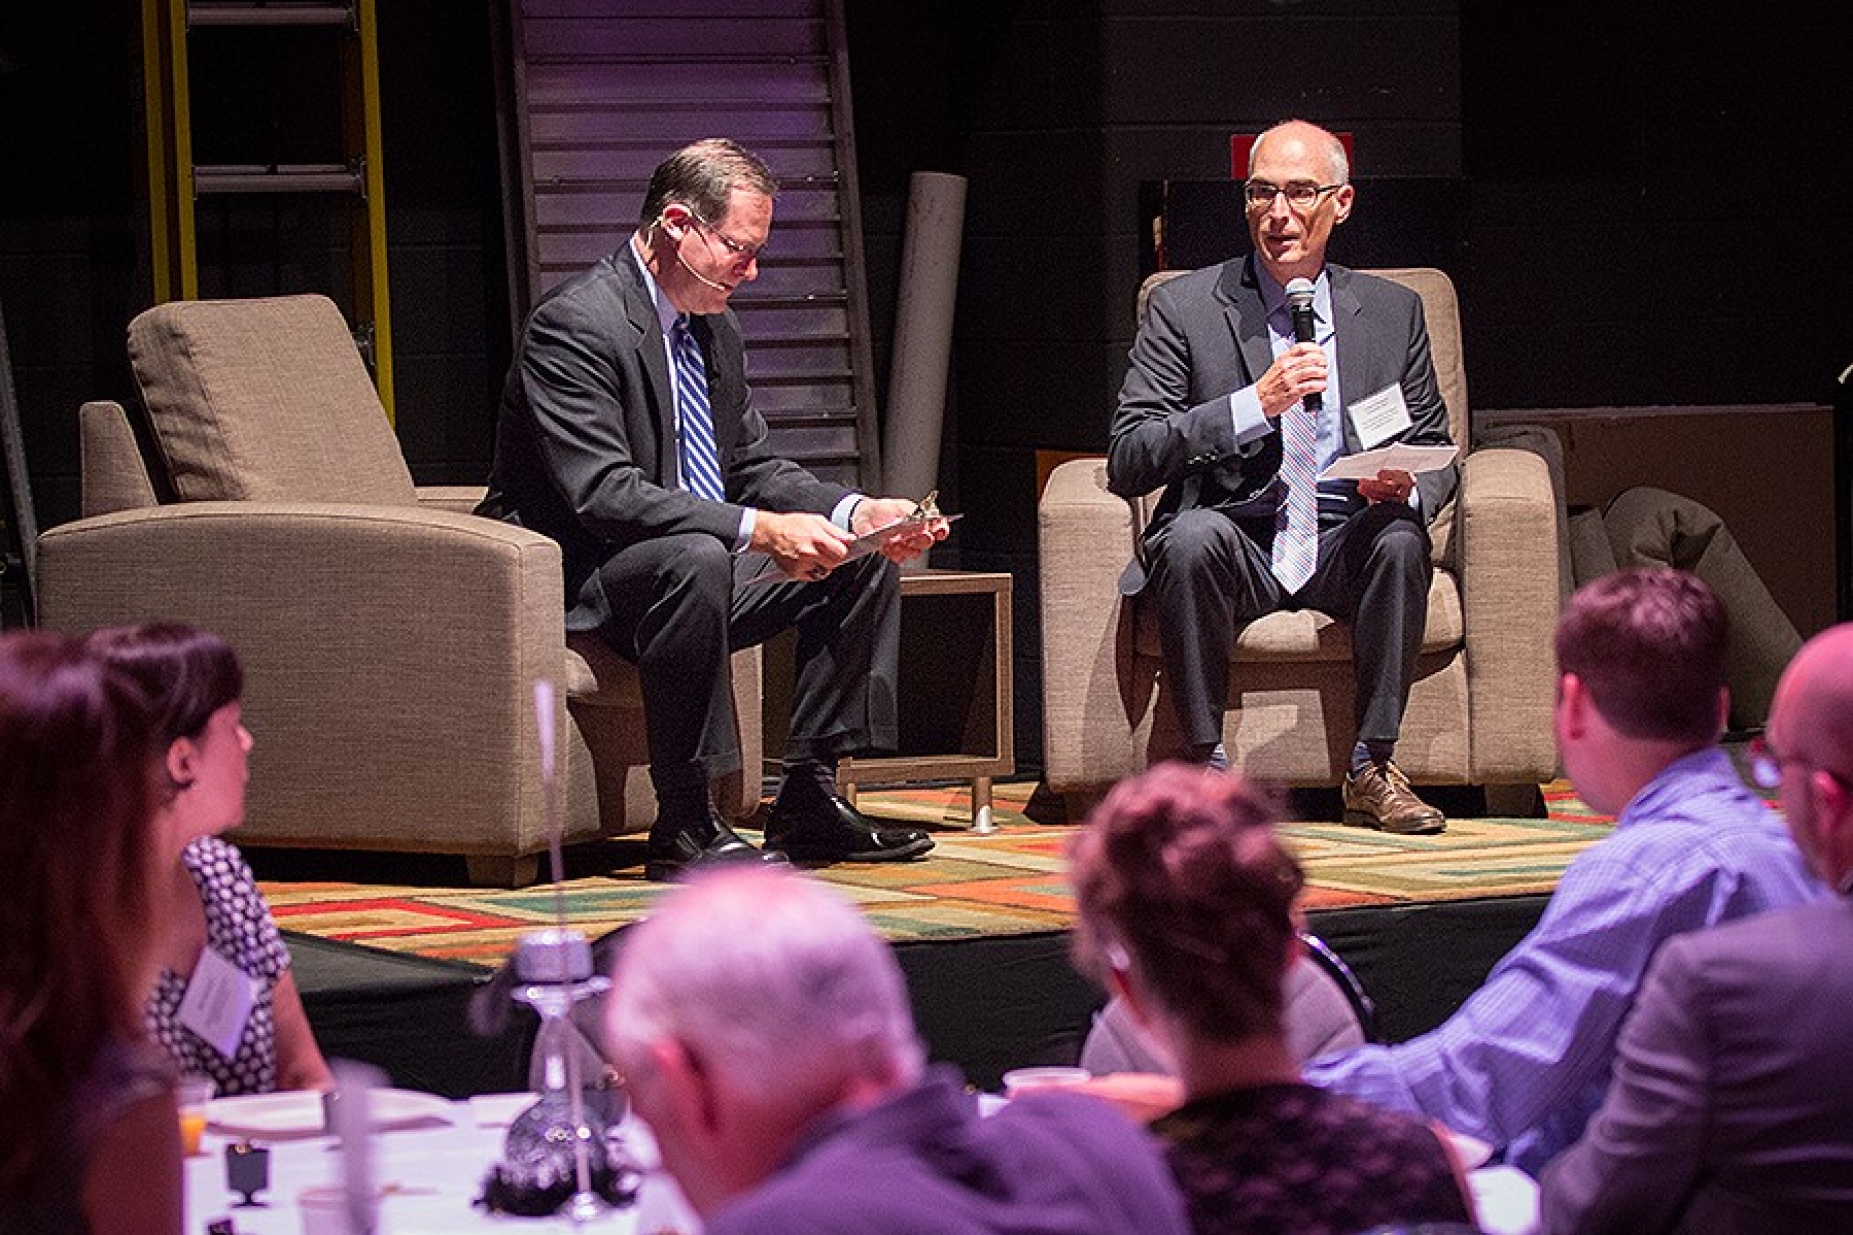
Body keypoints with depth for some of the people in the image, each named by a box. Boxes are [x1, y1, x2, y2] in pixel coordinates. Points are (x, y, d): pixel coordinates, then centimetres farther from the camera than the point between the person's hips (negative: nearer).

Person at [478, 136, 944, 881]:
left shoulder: (714, 328, 11)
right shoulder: (575, 325, -19)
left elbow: (753, 468, 14)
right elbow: (603, 493, -28)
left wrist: (856, 514, -6)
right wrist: (758, 530, -34)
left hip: (697, 568, 9)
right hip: (573, 585, -9)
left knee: (862, 561, 1)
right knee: (695, 558, -38)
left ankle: (807, 799, 0)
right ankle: (684, 827, -33)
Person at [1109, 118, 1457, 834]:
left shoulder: (1393, 311, 10)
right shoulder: (1184, 308, 1)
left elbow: (1435, 453, 15)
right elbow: (1126, 464, -8)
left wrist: (1406, 490, -12)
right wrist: (1256, 404, -19)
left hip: (1341, 556, 2)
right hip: (1234, 547, -2)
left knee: (1400, 537, -30)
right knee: (1192, 536, -34)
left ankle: (1372, 770, -21)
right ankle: (1207, 768, -23)